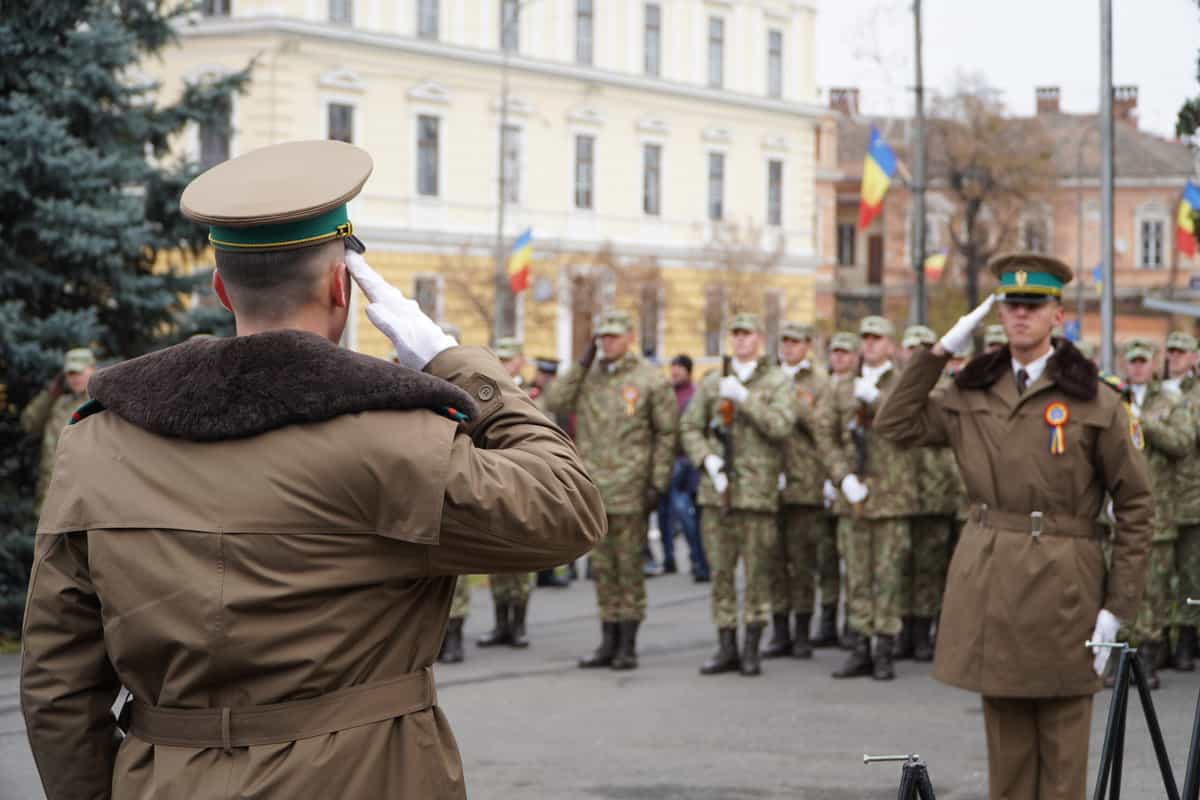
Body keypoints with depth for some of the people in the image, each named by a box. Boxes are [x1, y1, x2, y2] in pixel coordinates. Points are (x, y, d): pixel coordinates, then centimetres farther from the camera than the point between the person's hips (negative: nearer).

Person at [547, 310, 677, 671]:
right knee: (602, 569, 10)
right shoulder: (587, 376, 9)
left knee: (629, 567, 0)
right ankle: (608, 642, 17)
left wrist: (658, 483, -10)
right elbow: (554, 402, -5)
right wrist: (582, 363, -7)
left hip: (629, 490, -5)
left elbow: (666, 433, -4)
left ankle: (628, 645, 7)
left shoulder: (651, 380, -4)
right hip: (592, 489, 5)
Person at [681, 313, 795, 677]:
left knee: (757, 572, 0)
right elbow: (689, 427, 11)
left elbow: (781, 426, -11)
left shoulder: (778, 381, 3)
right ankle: (726, 648, 11)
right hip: (717, 489, 3)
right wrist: (707, 459, -6)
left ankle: (752, 649, 7)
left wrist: (743, 398, -16)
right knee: (720, 571, 5)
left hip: (757, 490, -3)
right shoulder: (712, 382, 13)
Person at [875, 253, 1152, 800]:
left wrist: (1117, 606, -8)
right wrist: (939, 352, 3)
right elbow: (896, 425, 8)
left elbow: (1135, 504, -3)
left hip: (1061, 588, -4)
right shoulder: (972, 393, 9)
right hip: (988, 584, 4)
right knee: (1006, 742, 11)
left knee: (1062, 749, 2)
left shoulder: (1095, 402, -4)